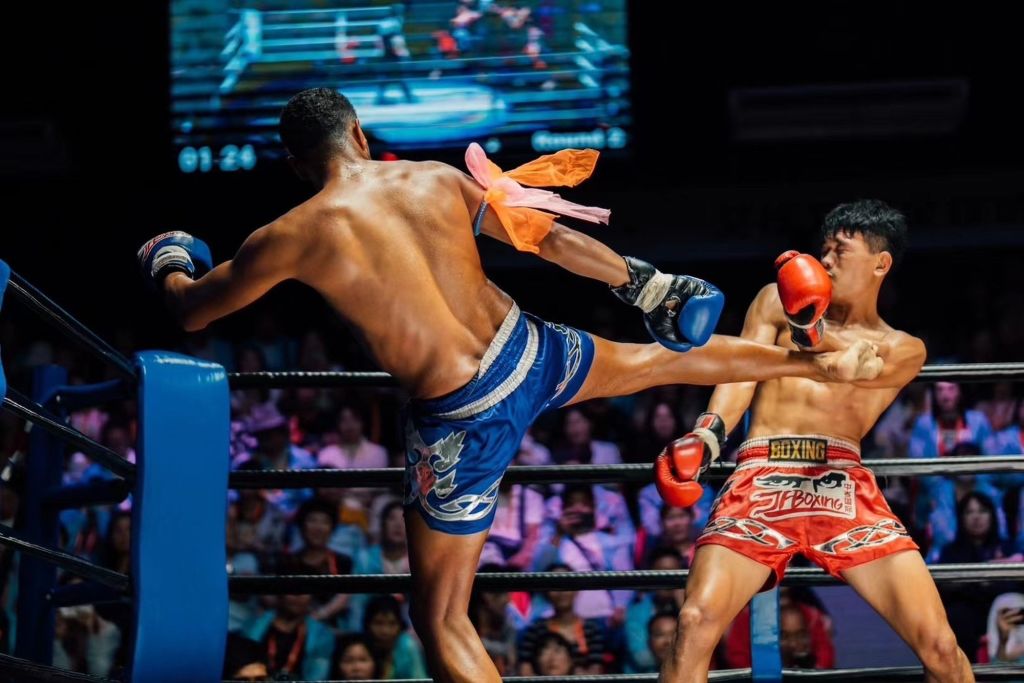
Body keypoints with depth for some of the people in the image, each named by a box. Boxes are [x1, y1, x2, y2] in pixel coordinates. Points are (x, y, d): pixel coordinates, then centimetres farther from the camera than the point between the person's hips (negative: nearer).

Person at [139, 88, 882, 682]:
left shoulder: (296, 236, -11)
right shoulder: (438, 178, 0)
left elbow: (193, 310, 3)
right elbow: (547, 237, 8)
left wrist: (166, 264, 26)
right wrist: (646, 285, 15)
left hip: (464, 416, -5)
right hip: (529, 351, 6)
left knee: (442, 622, 5)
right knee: (661, 358, 36)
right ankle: (817, 364, 55)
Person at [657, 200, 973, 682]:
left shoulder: (903, 349, 17)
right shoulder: (776, 302, 21)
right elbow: (741, 373, 6)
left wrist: (815, 331, -28)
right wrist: (707, 434, -16)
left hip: (842, 484, 0)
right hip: (761, 478, 0)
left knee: (938, 643, -11)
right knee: (696, 624, -22)